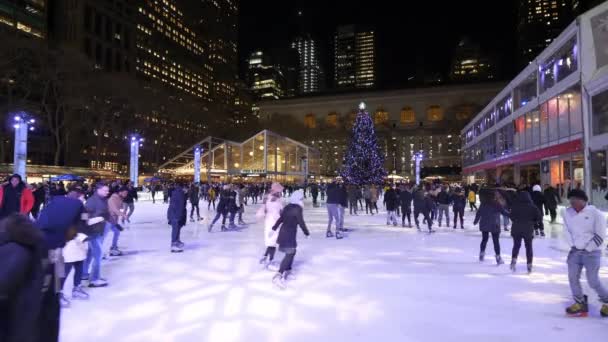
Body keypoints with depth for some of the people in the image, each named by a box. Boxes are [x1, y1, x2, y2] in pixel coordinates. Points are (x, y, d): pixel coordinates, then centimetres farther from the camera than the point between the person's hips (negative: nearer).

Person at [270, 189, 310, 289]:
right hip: (290, 234, -9)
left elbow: (280, 219, 15)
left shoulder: (287, 207, 10)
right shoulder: (298, 209, -14)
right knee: (289, 254, -11)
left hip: (283, 232, 9)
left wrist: (274, 228, 24)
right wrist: (307, 232, 1)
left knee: (292, 252, 22)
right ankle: (278, 275, -22)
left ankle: (287, 271, 30)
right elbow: (301, 222, -12)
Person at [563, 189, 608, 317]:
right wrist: (573, 245, 5)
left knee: (593, 281, -3)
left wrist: (587, 249, -11)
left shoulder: (595, 213, -12)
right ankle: (580, 303, 17)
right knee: (573, 278, 1)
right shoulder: (567, 213, 1)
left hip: (592, 252, -5)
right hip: (575, 251, 5)